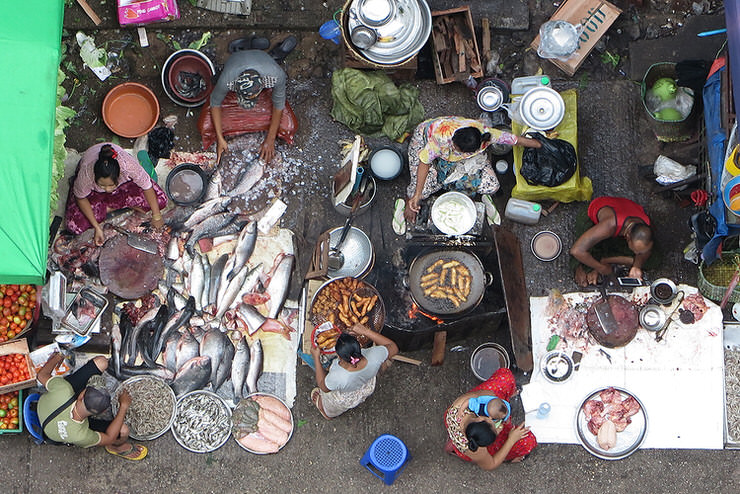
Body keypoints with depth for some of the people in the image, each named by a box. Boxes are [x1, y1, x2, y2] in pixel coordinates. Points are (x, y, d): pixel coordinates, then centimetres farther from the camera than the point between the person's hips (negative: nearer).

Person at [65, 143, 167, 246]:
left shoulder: (128, 164, -42)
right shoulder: (86, 173, -41)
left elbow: (147, 187, -24)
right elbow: (81, 199, -21)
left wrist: (156, 216, -18)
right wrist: (97, 227, -23)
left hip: (124, 182, 1)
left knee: (160, 201, -17)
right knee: (74, 226, -20)